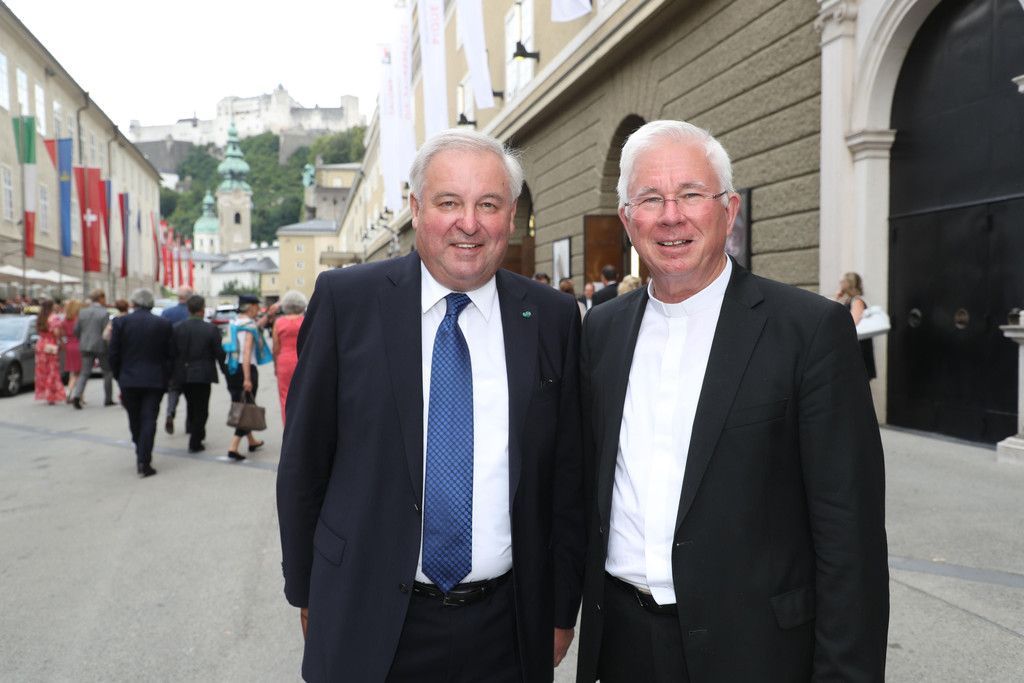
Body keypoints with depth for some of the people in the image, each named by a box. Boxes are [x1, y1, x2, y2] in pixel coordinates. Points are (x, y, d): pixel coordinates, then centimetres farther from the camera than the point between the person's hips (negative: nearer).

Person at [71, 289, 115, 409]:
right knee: (107, 372, 10)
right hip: (101, 347, -4)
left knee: (85, 372, 6)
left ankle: (76, 395, -14)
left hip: (86, 347, 4)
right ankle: (108, 399, 15)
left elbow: (76, 330, 9)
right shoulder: (104, 313, -10)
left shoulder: (83, 312, 5)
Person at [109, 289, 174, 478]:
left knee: (135, 420, 16)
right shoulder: (164, 324, -2)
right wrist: (165, 379, 9)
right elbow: (170, 355, 0)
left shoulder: (120, 322, -4)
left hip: (129, 379, 1)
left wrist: (119, 377, 11)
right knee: (149, 420, 0)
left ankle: (141, 456, 28)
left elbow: (114, 354, -1)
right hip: (155, 380, -1)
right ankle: (144, 462, -4)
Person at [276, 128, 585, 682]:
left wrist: (563, 611, 6)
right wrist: (305, 592, 4)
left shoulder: (553, 317, -3)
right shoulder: (345, 300, -7)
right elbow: (304, 459, 0)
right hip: (369, 622, -1)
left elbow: (567, 474, 2)